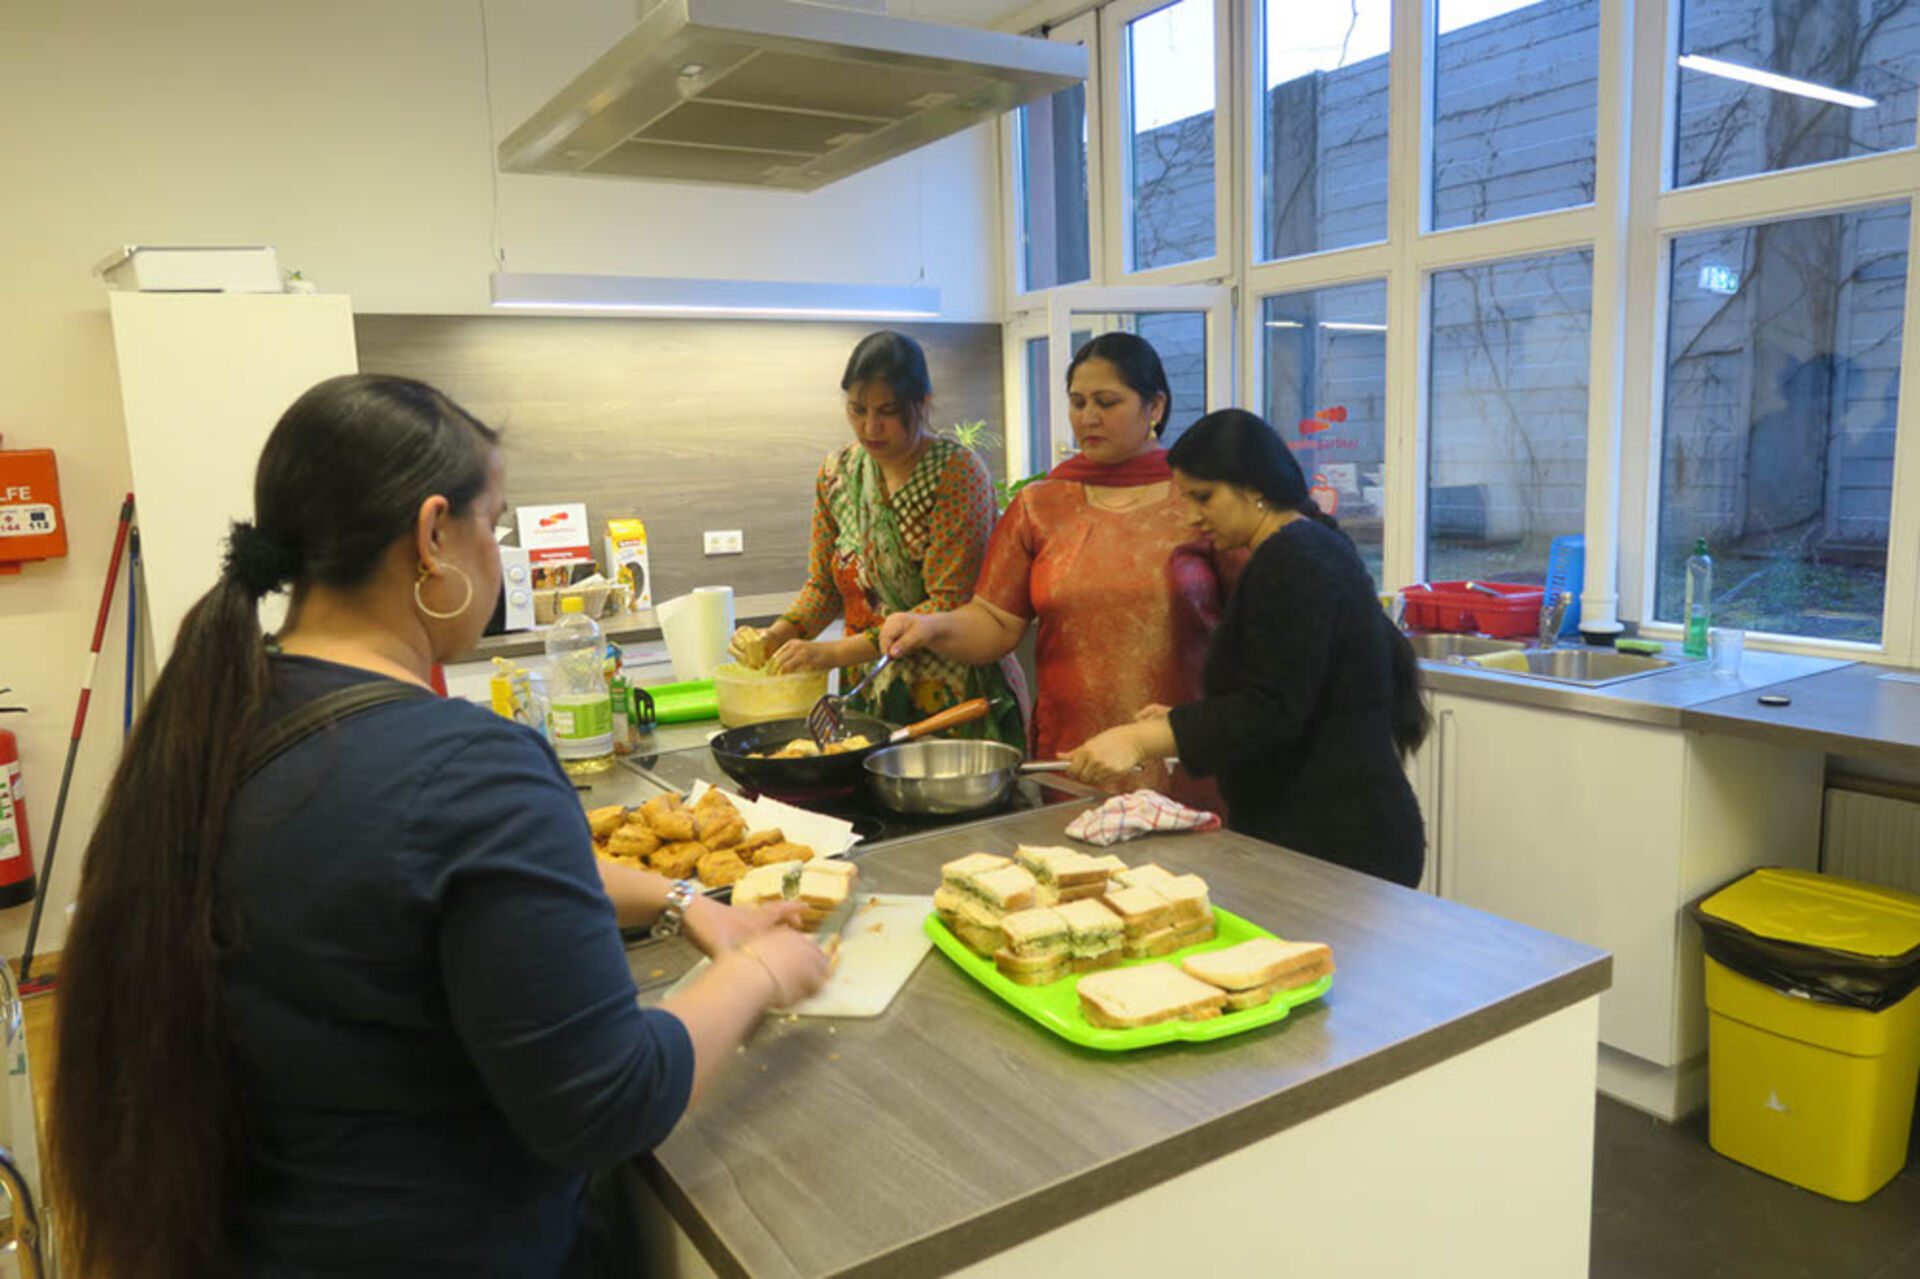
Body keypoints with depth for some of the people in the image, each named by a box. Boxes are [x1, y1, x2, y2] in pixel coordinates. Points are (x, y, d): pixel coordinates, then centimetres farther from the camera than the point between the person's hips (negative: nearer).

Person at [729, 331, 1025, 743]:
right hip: (868, 697, 5)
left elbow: (950, 605, -20)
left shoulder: (957, 473, -14)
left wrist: (836, 652, -24)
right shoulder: (836, 473, 4)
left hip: (951, 696, -5)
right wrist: (777, 635, -7)